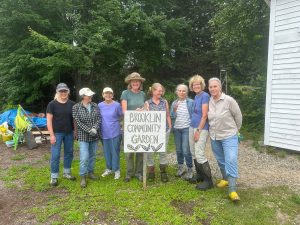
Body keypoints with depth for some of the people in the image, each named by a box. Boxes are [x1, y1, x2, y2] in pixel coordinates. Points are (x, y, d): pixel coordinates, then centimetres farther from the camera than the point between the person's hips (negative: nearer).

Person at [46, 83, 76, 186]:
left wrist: (75, 131, 4)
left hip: (69, 133, 4)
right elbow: (49, 120, -7)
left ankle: (67, 173, 30)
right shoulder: (52, 104, -6)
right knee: (55, 155, 0)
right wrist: (51, 134, -12)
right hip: (57, 133, -4)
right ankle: (54, 177, 13)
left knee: (69, 153, 13)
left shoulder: (72, 104, 3)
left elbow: (75, 118, 10)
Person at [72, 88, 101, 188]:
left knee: (92, 155, 14)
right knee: (84, 157, -8)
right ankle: (83, 177, 5)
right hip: (83, 136, -4)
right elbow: (78, 122, -10)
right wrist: (89, 130, -17)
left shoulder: (95, 106, 4)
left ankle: (90, 172, 31)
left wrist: (95, 128, -16)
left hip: (95, 135, 4)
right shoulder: (76, 107, -6)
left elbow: (99, 119, 0)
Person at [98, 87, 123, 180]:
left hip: (115, 132, -3)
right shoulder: (100, 105, 2)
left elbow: (122, 115, 4)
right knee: (106, 152, 14)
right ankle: (109, 168, 31)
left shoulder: (117, 105, -6)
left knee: (115, 151, 3)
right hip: (104, 133, 3)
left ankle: (116, 170, 18)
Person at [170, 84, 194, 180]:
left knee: (186, 150, -9)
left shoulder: (191, 102, -5)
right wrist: (174, 110, -12)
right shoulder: (174, 103, 7)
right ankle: (181, 167, 29)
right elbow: (172, 117, 6)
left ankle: (190, 170, 8)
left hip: (187, 128, -4)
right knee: (178, 150, 11)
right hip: (176, 129, 5)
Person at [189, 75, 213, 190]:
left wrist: (198, 131, -17)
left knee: (199, 154, -10)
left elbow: (204, 115, -16)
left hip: (201, 128, -9)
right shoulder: (196, 96, 13)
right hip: (192, 127, 9)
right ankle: (199, 174, 29)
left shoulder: (205, 95, -12)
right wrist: (194, 129, 14)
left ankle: (208, 181, 1)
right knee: (194, 153, 14)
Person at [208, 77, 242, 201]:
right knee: (221, 160, 17)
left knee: (231, 161, -10)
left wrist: (235, 129, 7)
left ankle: (232, 190, -5)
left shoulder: (229, 100, -15)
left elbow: (238, 116, -3)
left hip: (229, 136, -5)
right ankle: (225, 179, 37)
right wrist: (213, 130, 12)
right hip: (214, 137, 5)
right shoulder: (209, 102, -1)